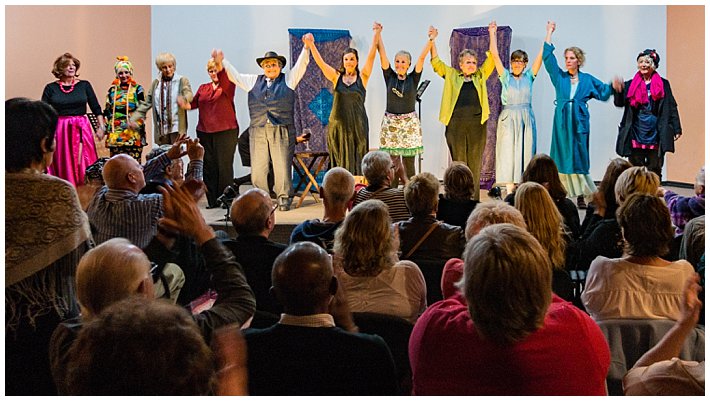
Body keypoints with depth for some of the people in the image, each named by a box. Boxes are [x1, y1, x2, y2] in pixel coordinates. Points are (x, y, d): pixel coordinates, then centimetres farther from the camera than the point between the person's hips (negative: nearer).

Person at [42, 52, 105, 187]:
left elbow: (96, 109, 8)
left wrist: (101, 126, -1)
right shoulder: (51, 88, 4)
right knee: (63, 168, 1)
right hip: (59, 131, 0)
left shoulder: (84, 85, 5)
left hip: (81, 130, 0)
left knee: (83, 166, -1)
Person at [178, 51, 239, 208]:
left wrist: (220, 64, -40)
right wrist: (185, 104, -8)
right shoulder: (203, 88, 16)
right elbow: (195, 103, 14)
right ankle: (212, 200, 13)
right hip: (205, 132, 5)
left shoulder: (228, 85, 0)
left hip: (226, 131, -5)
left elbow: (224, 78, -21)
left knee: (224, 165, -4)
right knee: (209, 166, 6)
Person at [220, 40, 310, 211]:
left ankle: (284, 199, 6)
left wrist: (306, 48, -12)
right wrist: (222, 61, 17)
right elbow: (235, 75, 23)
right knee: (258, 170, 2)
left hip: (282, 131, -3)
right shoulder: (254, 81, 19)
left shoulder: (288, 80, 10)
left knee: (282, 168, -5)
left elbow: (301, 65, 0)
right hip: (258, 131, 3)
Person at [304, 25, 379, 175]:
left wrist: (377, 34, -14)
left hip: (357, 125, -1)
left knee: (356, 162, -1)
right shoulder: (336, 77, 7)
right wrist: (311, 45, -15)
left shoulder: (362, 77, 4)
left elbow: (371, 56, -4)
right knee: (339, 163, 2)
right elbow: (320, 62, -2)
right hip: (338, 125, 1)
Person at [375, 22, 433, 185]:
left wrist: (430, 39, -11)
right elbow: (382, 55, 1)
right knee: (392, 162, 0)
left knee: (409, 162, 0)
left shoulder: (413, 79, 4)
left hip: (409, 123, -1)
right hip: (390, 122, 1)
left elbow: (422, 58, -4)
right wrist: (378, 34, -3)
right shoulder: (390, 77, 6)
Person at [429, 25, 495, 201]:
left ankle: (474, 199, 10)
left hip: (477, 123, 1)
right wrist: (432, 41, -3)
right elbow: (436, 62, 6)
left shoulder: (480, 76, 13)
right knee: (458, 162, 3)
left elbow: (491, 60, 8)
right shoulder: (451, 75, 11)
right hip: (456, 123, -1)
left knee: (475, 163, 4)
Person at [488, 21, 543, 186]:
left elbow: (541, 55, 4)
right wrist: (493, 34, -1)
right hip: (508, 118, -1)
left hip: (526, 118, 1)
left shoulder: (529, 77, 8)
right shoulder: (506, 77, 6)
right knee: (508, 153, -4)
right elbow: (495, 55, 1)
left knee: (526, 152, 1)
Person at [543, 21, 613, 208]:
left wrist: (613, 86, -5)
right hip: (562, 122, 0)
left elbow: (603, 92, 16)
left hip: (579, 122, 0)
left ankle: (580, 196, 3)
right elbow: (548, 57, 7)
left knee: (579, 158, -2)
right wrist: (549, 32, 8)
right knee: (563, 157, -1)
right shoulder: (559, 76, 10)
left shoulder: (587, 79, 10)